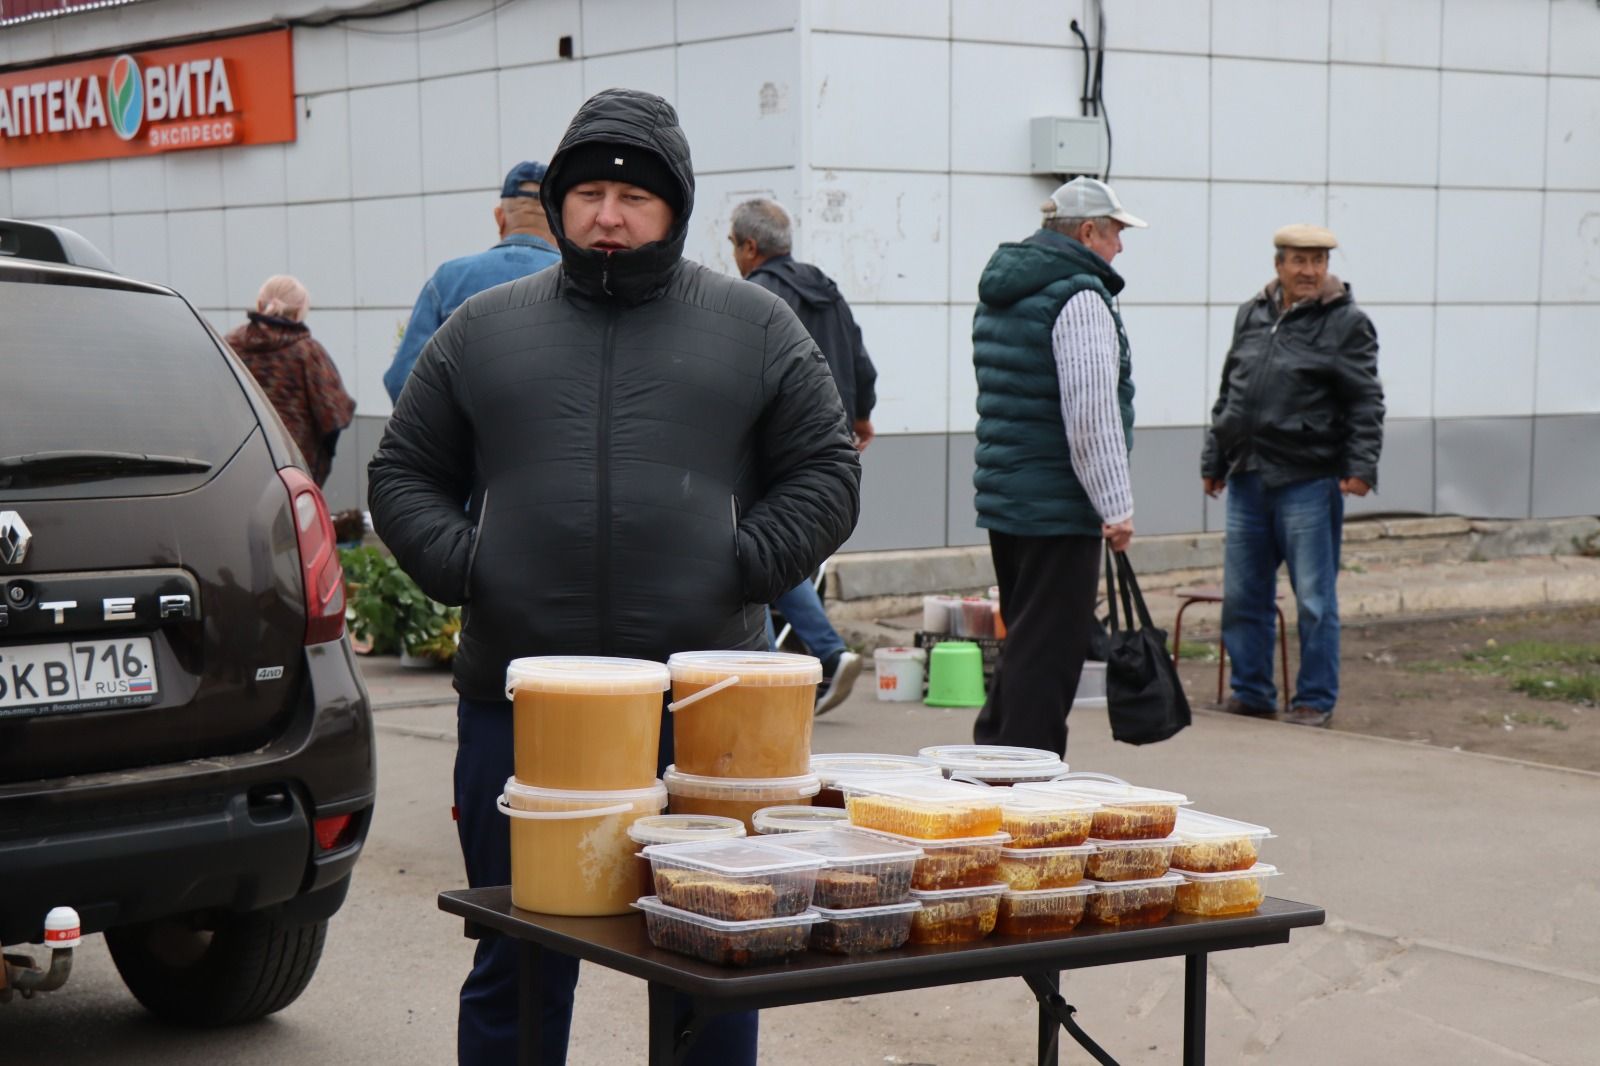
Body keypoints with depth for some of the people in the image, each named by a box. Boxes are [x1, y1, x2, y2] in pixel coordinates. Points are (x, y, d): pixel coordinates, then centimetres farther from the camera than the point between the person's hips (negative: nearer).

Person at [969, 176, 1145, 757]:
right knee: (1048, 651, -5)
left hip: (1003, 497, 9)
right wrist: (1116, 506, -19)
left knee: (1023, 643, 18)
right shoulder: (1080, 296, -14)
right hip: (1060, 508, -9)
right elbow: (1091, 412, -21)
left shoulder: (1000, 294, 16)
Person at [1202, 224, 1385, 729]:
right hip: (1247, 478, 6)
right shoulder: (1251, 314, 14)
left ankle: (1315, 699, 9)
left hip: (1309, 480, -5)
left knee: (1314, 599, 0)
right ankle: (1251, 692, 21)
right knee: (1242, 595, 9)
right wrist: (1214, 460, 20)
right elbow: (1228, 393, 20)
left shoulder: (1346, 322, -2)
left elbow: (1365, 402, -5)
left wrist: (1361, 465, -15)